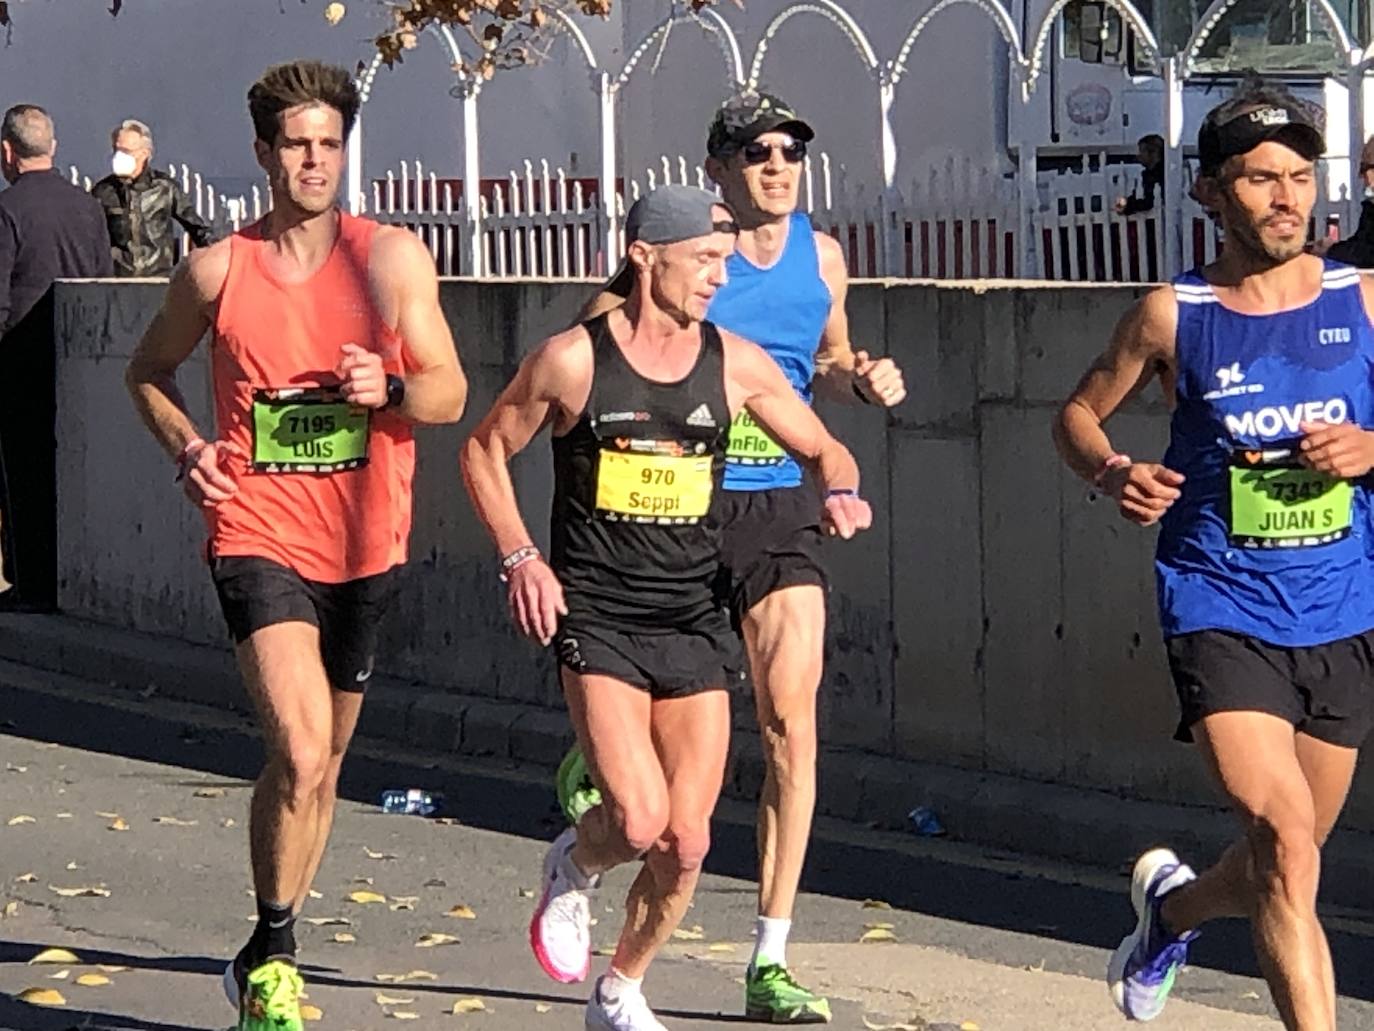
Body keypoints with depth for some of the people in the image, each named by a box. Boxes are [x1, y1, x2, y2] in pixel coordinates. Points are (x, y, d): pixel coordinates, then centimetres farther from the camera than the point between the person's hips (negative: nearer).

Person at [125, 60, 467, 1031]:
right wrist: (187, 446, -2)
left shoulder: (392, 259, 0)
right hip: (259, 538, -2)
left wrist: (387, 391, -18)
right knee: (301, 756, -20)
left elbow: (450, 393, 3)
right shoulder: (216, 271, 0)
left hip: (364, 546, 3)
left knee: (324, 761, 15)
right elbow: (150, 370, 16)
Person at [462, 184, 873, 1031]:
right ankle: (575, 867, 17)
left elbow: (822, 449, 16)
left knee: (686, 844, 0)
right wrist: (520, 556, -4)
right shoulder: (572, 360, -5)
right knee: (639, 823, -19)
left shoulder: (736, 364, 3)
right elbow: (485, 453, 7)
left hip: (695, 622, 4)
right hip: (597, 620, -3)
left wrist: (841, 490, -7)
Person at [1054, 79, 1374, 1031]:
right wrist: (1114, 474, -10)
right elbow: (1079, 414, 11)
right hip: (1221, 609, -3)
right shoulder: (1173, 315, -2)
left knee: (1285, 868, 16)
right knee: (1283, 836, -21)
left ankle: (1172, 902, 48)